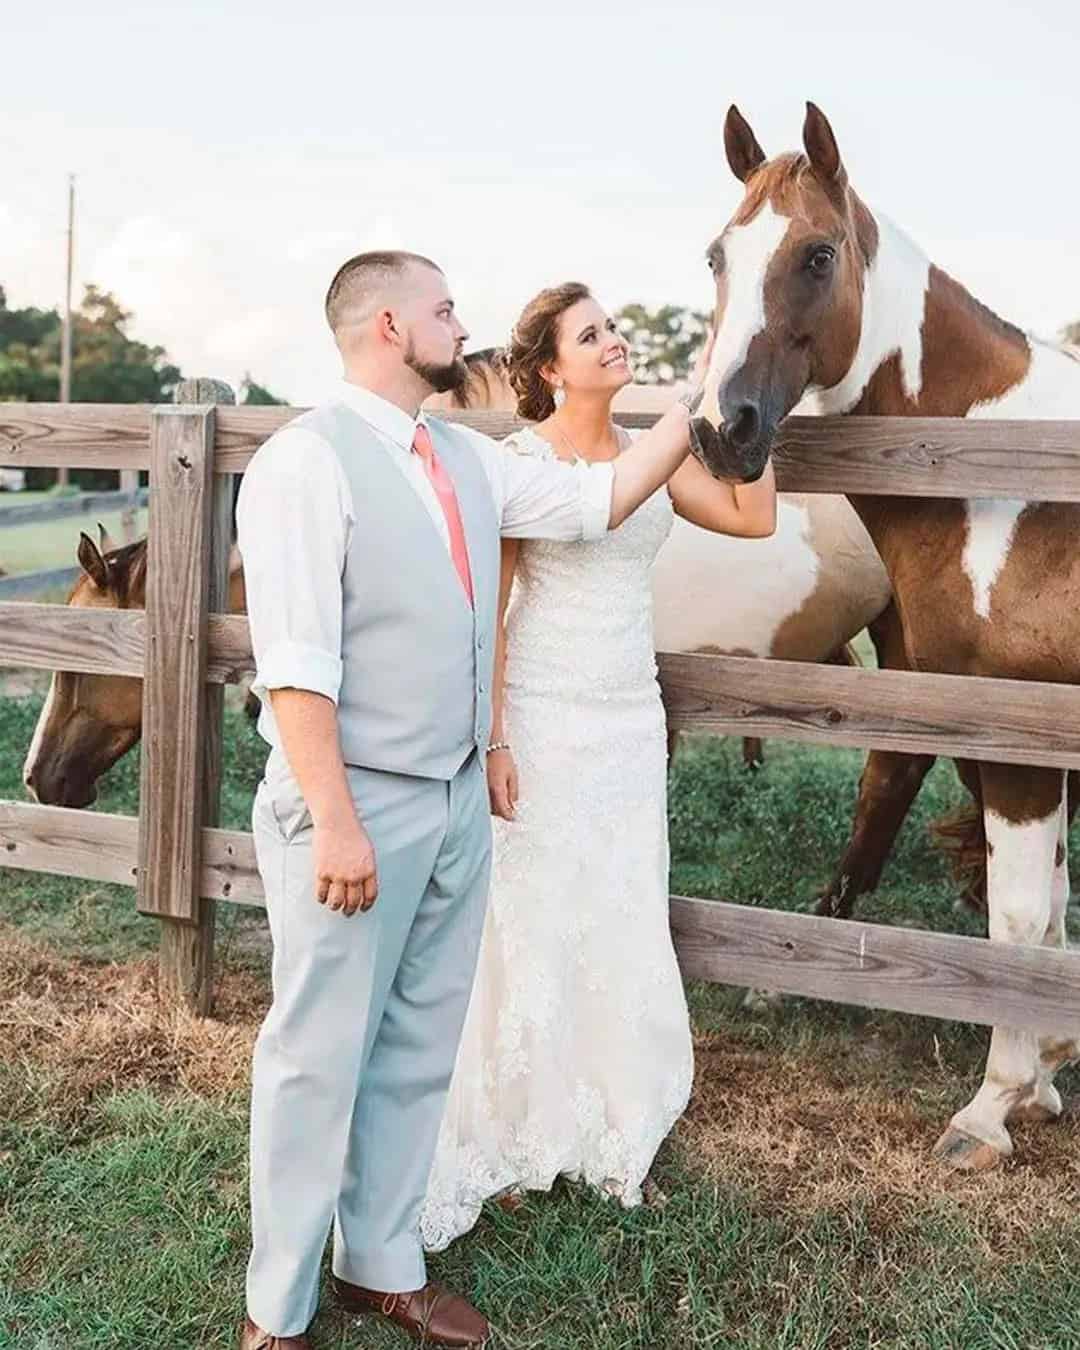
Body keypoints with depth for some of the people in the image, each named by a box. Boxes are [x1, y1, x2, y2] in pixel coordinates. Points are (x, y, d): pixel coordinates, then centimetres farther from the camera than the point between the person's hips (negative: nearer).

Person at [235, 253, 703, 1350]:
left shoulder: (468, 460, 10)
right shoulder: (307, 461, -14)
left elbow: (598, 499, 19)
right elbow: (295, 663, -19)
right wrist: (336, 822, -22)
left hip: (458, 800, 8)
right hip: (354, 810, -8)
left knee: (420, 1048, 15)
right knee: (321, 1058, 3)